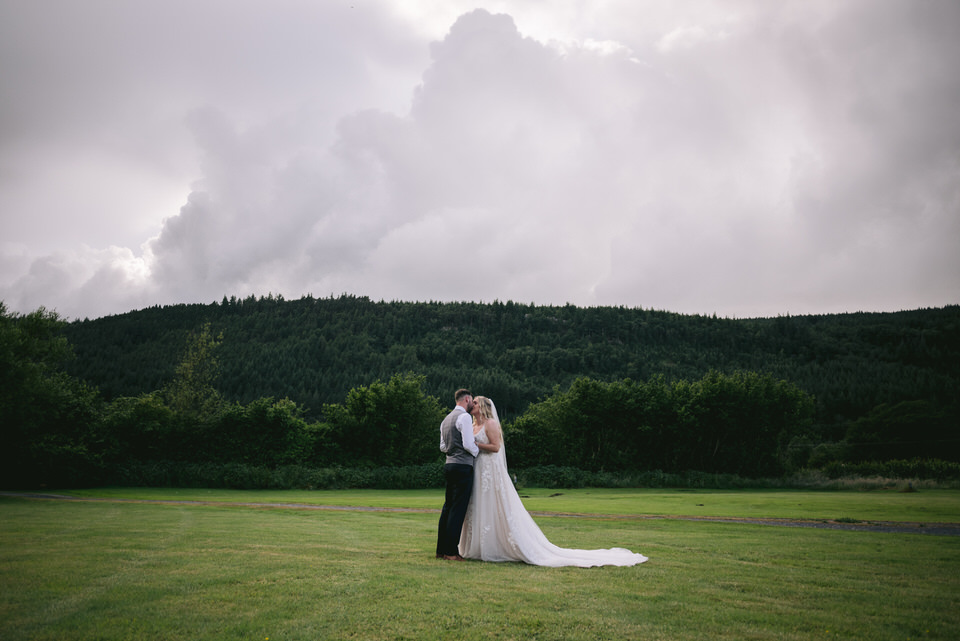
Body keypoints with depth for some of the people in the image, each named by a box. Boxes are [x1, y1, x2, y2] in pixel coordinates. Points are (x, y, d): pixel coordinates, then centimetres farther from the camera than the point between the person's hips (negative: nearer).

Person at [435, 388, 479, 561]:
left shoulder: (446, 419, 18)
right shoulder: (465, 417, -10)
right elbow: (468, 444, -16)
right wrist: (477, 451, 2)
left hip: (449, 465, 9)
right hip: (463, 466, -9)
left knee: (448, 507, 11)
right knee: (458, 509, -7)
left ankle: (441, 549, 14)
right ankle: (451, 551, -7)